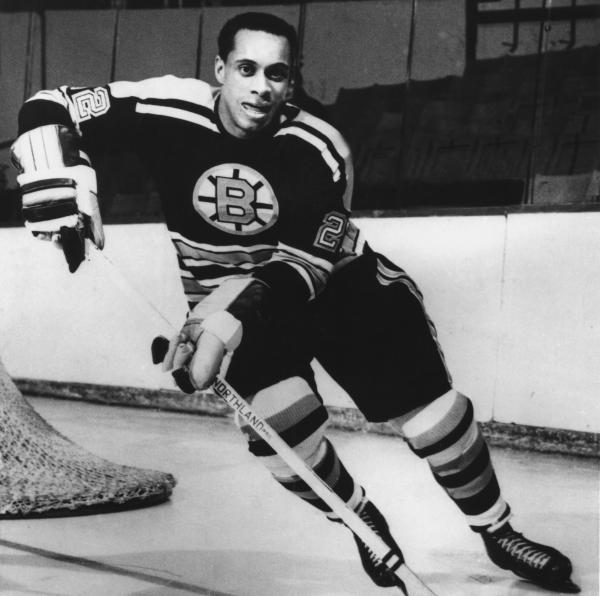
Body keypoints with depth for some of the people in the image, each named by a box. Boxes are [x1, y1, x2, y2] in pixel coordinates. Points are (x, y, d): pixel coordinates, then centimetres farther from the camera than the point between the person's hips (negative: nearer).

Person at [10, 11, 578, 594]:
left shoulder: (319, 152, -23)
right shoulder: (168, 112, -21)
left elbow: (306, 262, -25)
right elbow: (50, 111, -17)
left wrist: (236, 313, -42)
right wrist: (61, 189, -34)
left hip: (330, 276, 0)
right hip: (227, 291, 0)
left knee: (425, 400, -6)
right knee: (278, 421, -21)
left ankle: (498, 531, 16)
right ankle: (364, 522, 8)